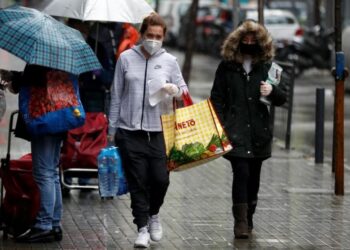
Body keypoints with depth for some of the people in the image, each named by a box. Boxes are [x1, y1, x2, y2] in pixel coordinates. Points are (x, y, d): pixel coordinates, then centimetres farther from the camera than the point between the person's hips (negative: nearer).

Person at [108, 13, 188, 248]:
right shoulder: (126, 58, 3)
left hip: (157, 131, 1)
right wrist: (112, 128, 8)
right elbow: (117, 95, 8)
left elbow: (183, 88, 13)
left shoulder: (169, 61, 5)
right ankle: (143, 227, 8)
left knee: (161, 179, -2)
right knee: (138, 182, -1)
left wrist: (175, 90, -12)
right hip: (130, 132, -1)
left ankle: (154, 214, 26)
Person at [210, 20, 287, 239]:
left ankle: (248, 219, 20)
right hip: (235, 131, -2)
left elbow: (282, 98, 9)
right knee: (241, 173, -13)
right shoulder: (227, 66, 3)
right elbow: (217, 98, 5)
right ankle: (241, 222, -11)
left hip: (258, 132, 3)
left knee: (254, 176, 8)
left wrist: (272, 91, -14)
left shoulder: (267, 66, 7)